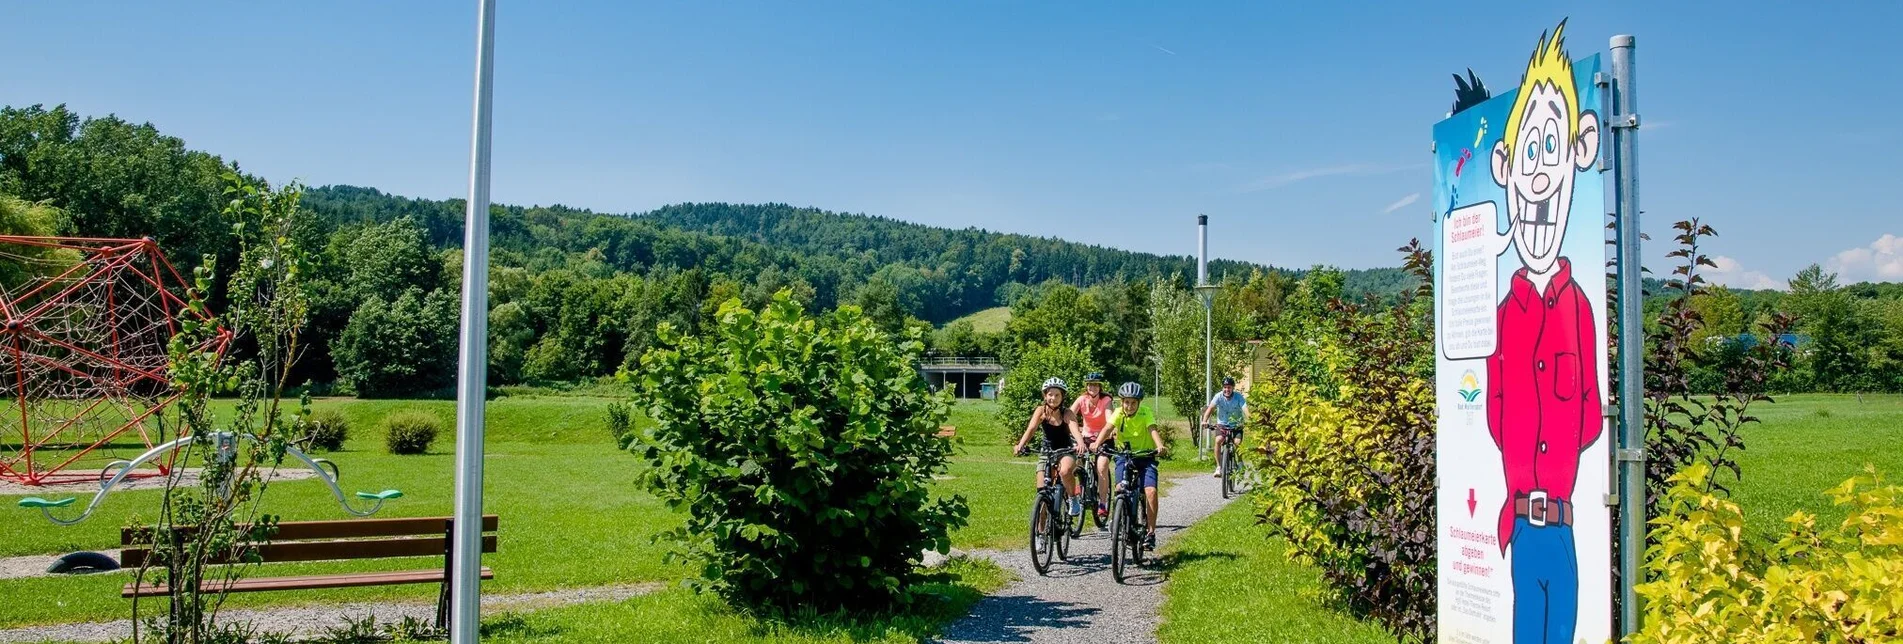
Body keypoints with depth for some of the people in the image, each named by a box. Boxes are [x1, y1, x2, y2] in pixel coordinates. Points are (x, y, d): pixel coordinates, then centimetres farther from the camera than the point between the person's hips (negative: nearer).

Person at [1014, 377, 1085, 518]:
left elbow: (1075, 429, -35)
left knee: (1065, 471, -36)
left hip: (1066, 451, -3)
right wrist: (1020, 446, -42)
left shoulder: (1067, 413, -18)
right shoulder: (1041, 411, -12)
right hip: (1047, 451, 3)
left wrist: (1081, 444, -57)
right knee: (1042, 490, -5)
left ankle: (1074, 499, -8)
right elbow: (1031, 429, -24)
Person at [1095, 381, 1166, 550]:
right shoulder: (1118, 413, -9)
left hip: (1145, 456, -2)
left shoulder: (1146, 413, -14)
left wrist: (1160, 446, -50)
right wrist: (1097, 444, -43)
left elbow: (1153, 430, -30)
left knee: (1151, 491, -19)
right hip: (1124, 455, 2)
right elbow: (1107, 428, -24)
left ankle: (1150, 532, -9)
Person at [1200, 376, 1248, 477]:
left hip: (1236, 425, -1)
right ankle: (1219, 467, -17)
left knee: (1238, 442, -25)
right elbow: (1210, 408, -28)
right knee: (1218, 440, -25)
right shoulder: (1219, 396, -15)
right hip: (1222, 424, 1)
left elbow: (1245, 409, -28)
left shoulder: (1239, 396, -16)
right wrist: (1204, 420, -44)